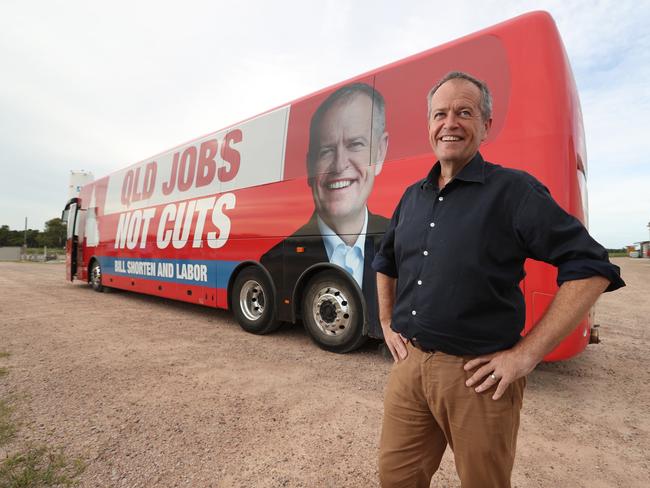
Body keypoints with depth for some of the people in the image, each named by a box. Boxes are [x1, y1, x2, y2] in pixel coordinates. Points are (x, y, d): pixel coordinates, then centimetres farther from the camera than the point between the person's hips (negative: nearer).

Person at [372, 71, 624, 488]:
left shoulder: (514, 190, -8)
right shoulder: (412, 196, 9)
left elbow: (591, 269, -10)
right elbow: (386, 262, 22)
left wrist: (527, 354, -14)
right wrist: (387, 324, 13)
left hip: (477, 376, -4)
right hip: (409, 364, 5)